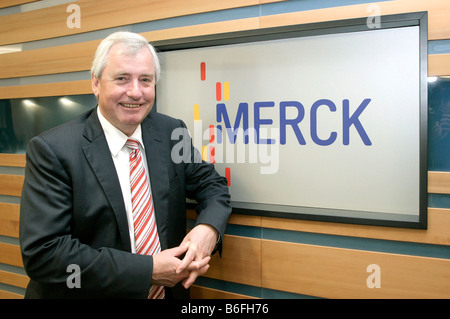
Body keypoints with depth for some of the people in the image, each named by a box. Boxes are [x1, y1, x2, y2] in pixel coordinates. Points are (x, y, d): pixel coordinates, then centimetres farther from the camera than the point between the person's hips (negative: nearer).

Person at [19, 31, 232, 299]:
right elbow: (42, 252, -23)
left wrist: (209, 228, -20)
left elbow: (212, 184, 2)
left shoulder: (171, 132, -7)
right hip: (90, 293, -4)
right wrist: (147, 270, -26)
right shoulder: (52, 150, -18)